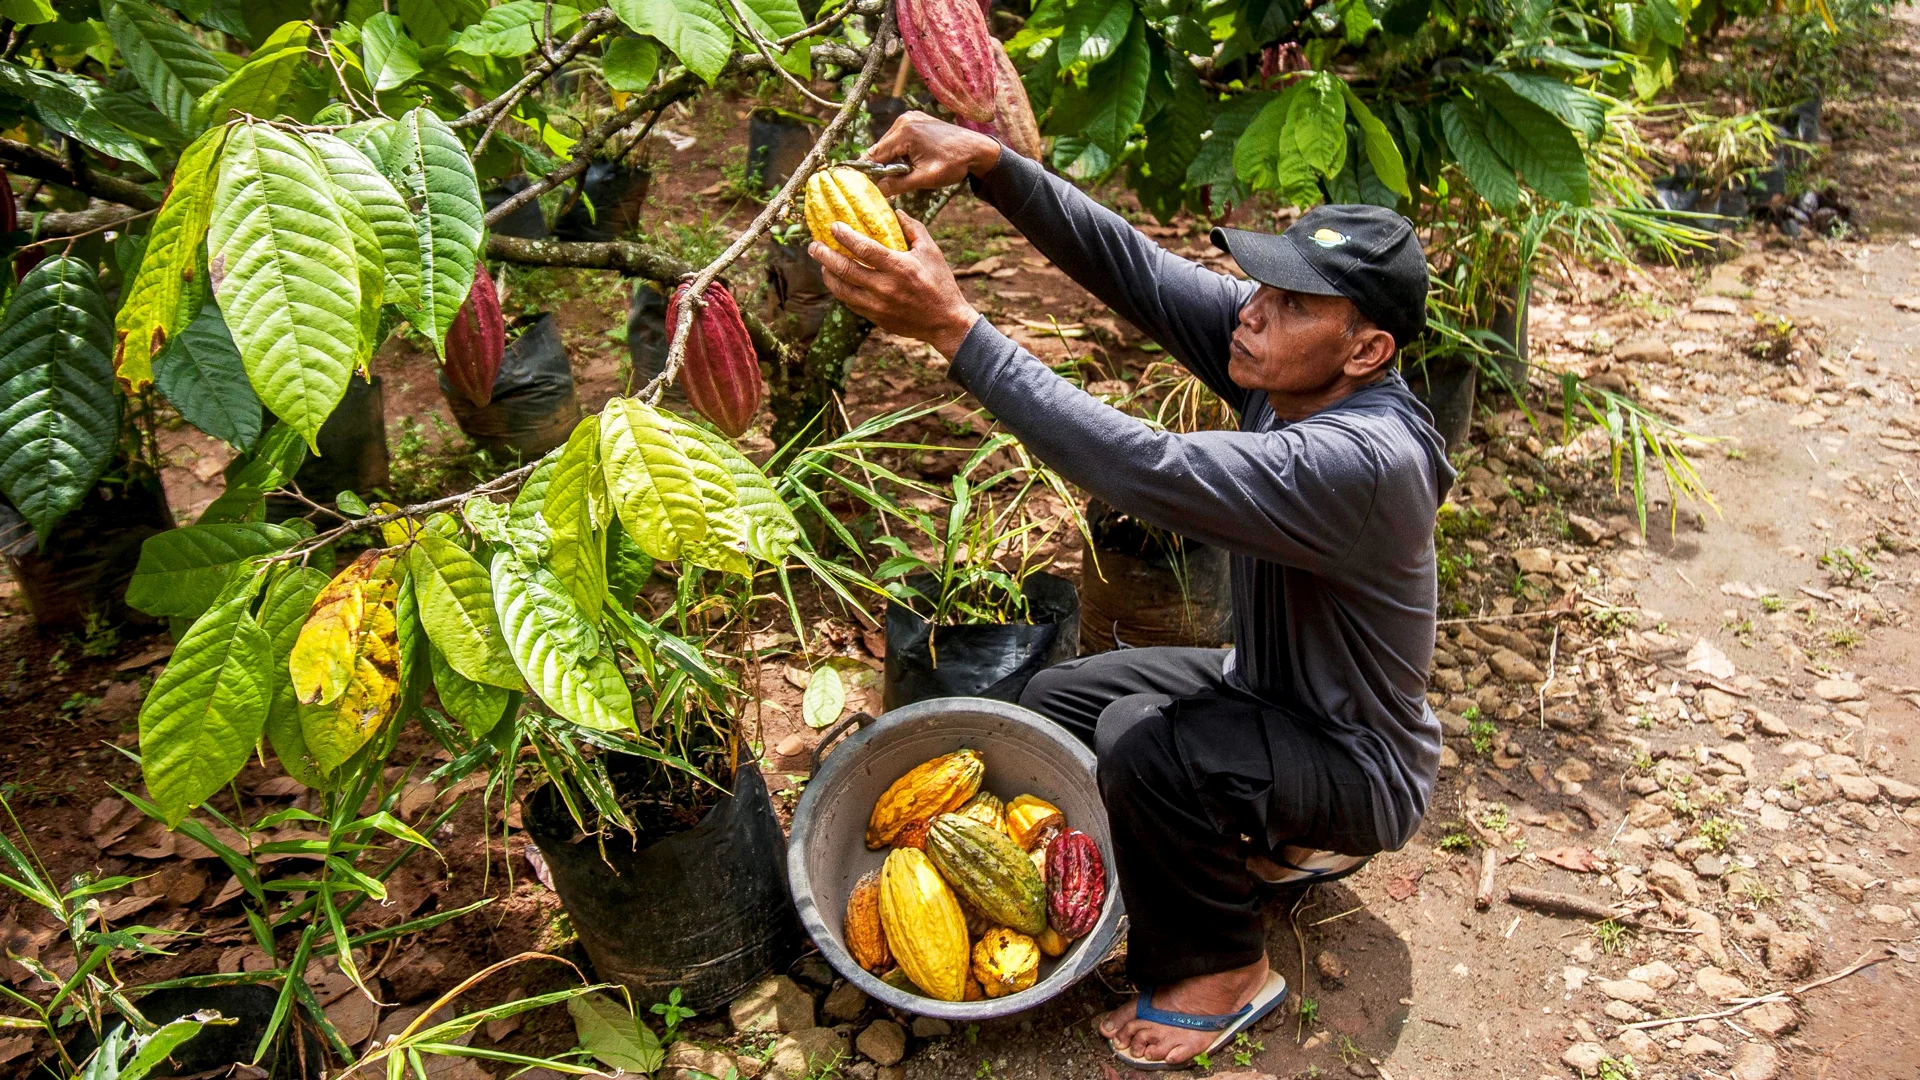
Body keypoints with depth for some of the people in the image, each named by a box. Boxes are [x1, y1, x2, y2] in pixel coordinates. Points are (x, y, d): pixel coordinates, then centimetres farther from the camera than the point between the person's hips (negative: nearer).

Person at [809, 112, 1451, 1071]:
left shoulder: (1364, 461, -38)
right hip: (1268, 690, 9)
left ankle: (1222, 973, -4)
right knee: (1056, 701, 8)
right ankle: (1271, 844, 23)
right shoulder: (1284, 361, -14)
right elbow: (1127, 264, -18)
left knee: (1143, 738, -32)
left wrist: (953, 327, -48)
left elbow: (1146, 471, -47)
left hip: (1365, 767, -8)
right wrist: (988, 161, -32)